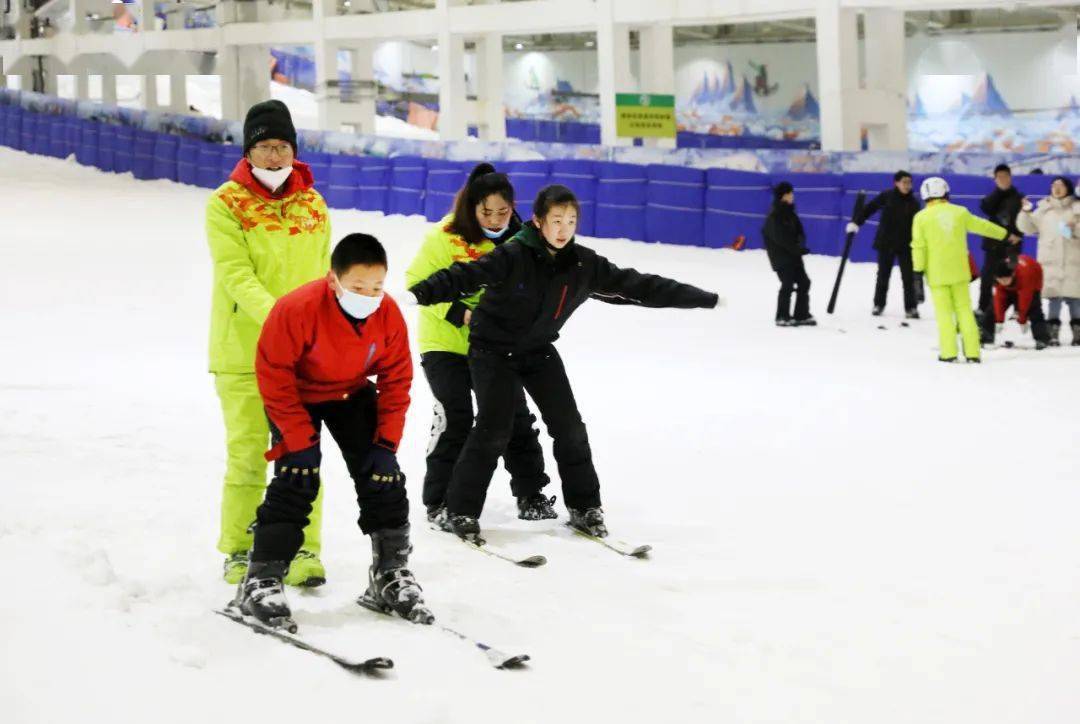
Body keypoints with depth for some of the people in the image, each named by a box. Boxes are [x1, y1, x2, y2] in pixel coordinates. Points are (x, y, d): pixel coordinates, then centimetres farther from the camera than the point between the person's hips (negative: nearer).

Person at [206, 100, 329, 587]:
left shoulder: (312, 205, 10)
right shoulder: (225, 204, -4)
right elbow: (235, 273, -14)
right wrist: (274, 313, -28)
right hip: (243, 350, -3)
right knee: (246, 452, 3)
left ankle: (303, 549, 10)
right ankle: (239, 551, 15)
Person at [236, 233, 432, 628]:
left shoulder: (389, 315, -21)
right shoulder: (297, 309, -34)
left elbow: (396, 381, -9)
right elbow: (274, 374, -26)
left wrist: (387, 439, -15)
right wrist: (299, 439, -26)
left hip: (352, 395, 4)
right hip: (297, 395, -4)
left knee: (381, 473, -3)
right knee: (296, 479, -17)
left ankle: (391, 573, 13)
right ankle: (262, 580, -9)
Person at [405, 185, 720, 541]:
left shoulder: (584, 265, -8)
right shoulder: (513, 256, -23)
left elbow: (636, 285, -4)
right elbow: (465, 276, -33)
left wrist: (704, 299, -2)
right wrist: (418, 294, -49)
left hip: (539, 351, 5)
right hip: (493, 348, -5)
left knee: (569, 426, 3)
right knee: (493, 428, -12)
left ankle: (584, 506, 18)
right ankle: (462, 510, -2)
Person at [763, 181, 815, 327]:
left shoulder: (790, 213, 10)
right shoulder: (774, 216, -15)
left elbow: (799, 231, 9)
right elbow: (781, 238, -20)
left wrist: (800, 245, -10)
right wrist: (798, 249, -18)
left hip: (793, 254, 8)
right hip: (780, 256, -8)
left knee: (804, 282, 7)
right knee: (788, 284, -9)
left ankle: (802, 315, 16)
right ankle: (782, 317, 1)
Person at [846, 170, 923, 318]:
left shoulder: (913, 203, -2)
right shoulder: (886, 197, -7)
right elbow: (869, 208, 0)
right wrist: (856, 222, -8)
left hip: (905, 245, 1)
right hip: (886, 243, 0)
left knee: (908, 277, -2)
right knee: (883, 275, 9)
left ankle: (911, 308, 5)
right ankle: (878, 304, 22)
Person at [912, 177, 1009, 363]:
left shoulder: (921, 217, -5)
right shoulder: (960, 212, 4)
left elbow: (918, 247, -8)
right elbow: (982, 226, 15)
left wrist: (918, 271, -3)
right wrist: (1005, 233, 29)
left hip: (937, 274, -3)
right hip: (959, 271, 3)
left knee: (944, 312, 2)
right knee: (964, 309, 8)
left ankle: (949, 352, -2)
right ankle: (972, 352, 6)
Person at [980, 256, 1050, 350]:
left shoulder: (1024, 273, -44)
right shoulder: (999, 276, -31)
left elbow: (1024, 297, -36)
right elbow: (999, 298, -25)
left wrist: (1022, 320, -29)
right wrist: (999, 320, -25)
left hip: (1032, 283, -5)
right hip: (1011, 288, 5)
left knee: (1034, 309, -26)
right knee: (994, 308, -3)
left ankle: (1042, 339, -26)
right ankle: (985, 337, 5)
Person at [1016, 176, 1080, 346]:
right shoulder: (1044, 208, 11)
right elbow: (1029, 228, 9)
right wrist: (1026, 212, -5)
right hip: (1050, 260, 1)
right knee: (1053, 297, -2)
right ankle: (1053, 333, 1)